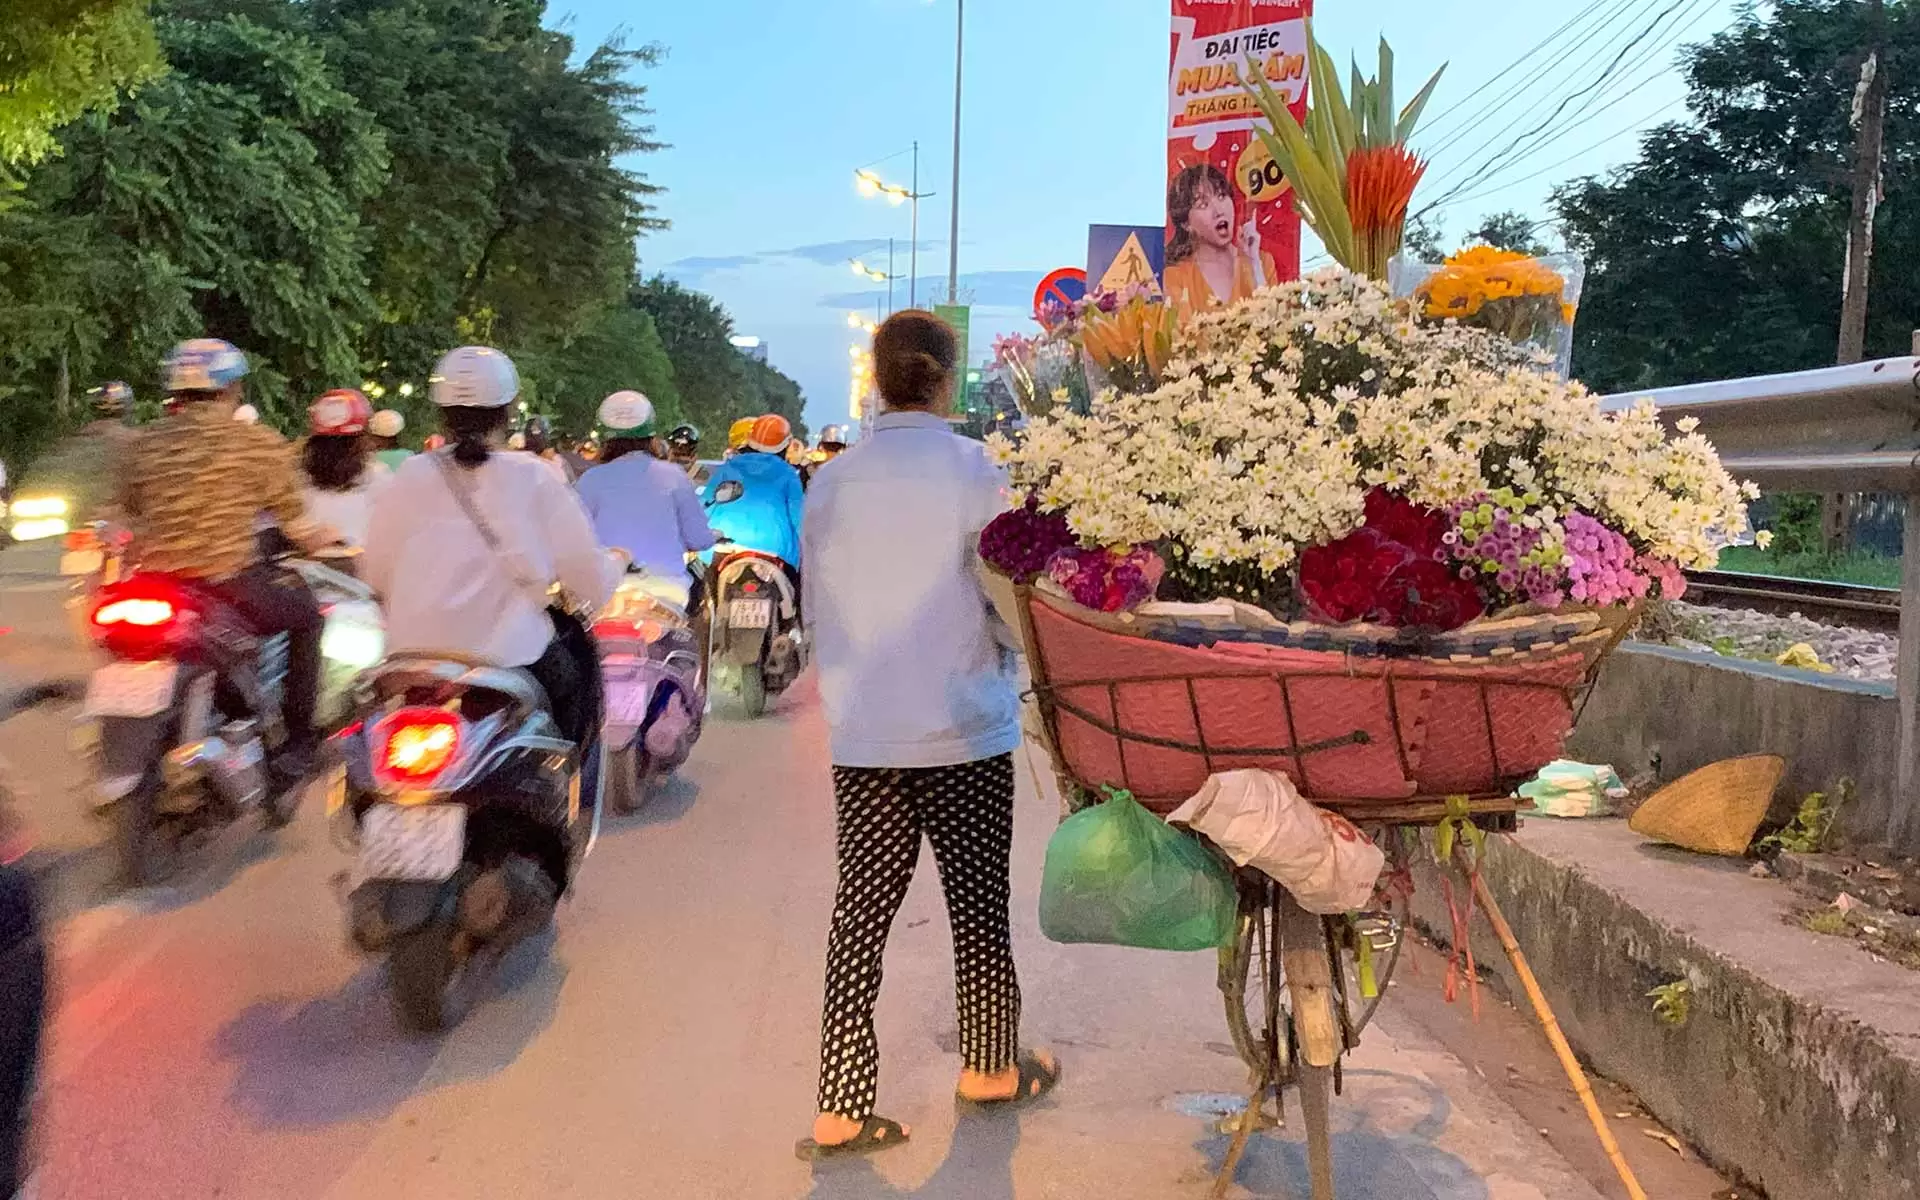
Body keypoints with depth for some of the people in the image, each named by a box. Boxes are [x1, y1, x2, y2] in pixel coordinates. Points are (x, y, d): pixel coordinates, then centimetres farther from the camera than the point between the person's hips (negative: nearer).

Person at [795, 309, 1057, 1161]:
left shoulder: (832, 481, 0)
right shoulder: (971, 470, -10)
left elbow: (817, 606, 7)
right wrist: (1005, 664, 13)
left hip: (861, 733, 3)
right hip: (964, 730, -3)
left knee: (860, 911, 7)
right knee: (977, 901, 14)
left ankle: (841, 1107, 9)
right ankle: (990, 1067, 31)